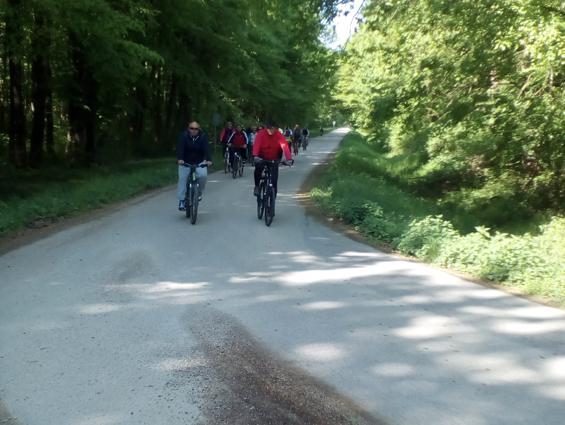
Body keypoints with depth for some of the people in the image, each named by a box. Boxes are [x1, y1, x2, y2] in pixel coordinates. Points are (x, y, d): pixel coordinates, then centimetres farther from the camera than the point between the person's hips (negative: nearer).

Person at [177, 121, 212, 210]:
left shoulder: (203, 136, -12)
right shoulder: (183, 135, -13)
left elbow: (206, 148, -24)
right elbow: (180, 147, -26)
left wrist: (208, 159, -41)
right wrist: (179, 159, -42)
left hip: (199, 162, 0)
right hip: (185, 162, 0)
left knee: (203, 175, -23)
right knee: (182, 179, -9)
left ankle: (199, 192, 4)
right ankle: (181, 200, -1)